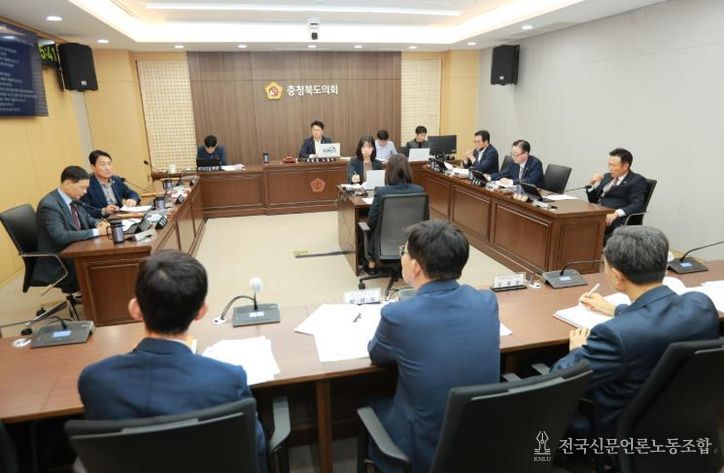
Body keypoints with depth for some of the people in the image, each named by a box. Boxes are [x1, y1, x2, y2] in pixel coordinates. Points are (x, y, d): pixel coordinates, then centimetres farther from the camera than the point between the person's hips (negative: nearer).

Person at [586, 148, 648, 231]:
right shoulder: (607, 176, 23)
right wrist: (593, 184, 7)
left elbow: (637, 206, -11)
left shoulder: (638, 180, 3)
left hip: (615, 219, -6)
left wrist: (616, 213, -27)